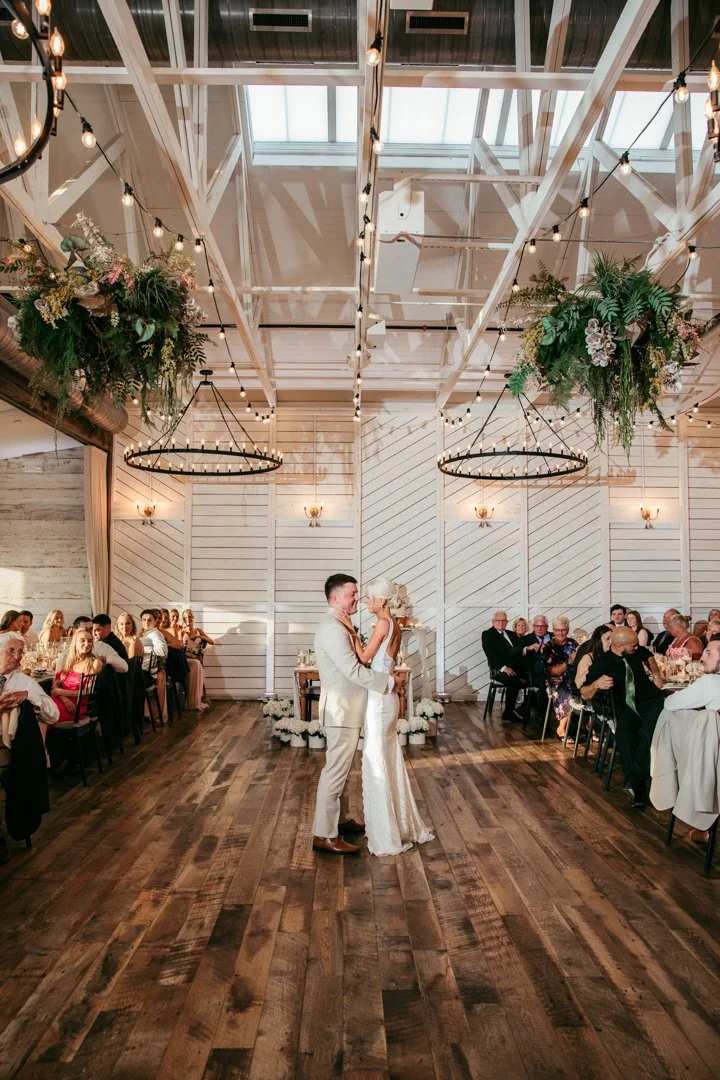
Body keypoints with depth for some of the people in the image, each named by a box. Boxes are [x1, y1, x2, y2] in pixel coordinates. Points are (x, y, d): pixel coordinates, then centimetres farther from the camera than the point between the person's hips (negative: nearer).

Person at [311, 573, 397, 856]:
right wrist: (388, 681, -18)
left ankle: (337, 820, 31)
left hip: (346, 706, 11)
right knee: (335, 769, -5)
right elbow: (354, 671, -25)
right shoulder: (332, 628, -21)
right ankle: (324, 835, 2)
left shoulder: (339, 625, 13)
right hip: (341, 708, -11)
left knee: (339, 767, 18)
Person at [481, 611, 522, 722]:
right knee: (514, 681, -33)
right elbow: (490, 654, -8)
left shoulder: (511, 634, 24)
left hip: (514, 668, 6)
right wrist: (503, 667, -18)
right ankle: (508, 713, -18)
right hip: (499, 669, -6)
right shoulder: (487, 634, 4)